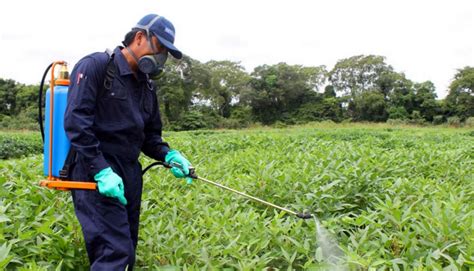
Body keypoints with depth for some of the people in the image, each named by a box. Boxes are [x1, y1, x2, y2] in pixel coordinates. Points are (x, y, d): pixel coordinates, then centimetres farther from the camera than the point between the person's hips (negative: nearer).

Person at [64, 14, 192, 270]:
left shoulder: (147, 85, 16)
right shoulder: (95, 66, -7)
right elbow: (76, 122, -16)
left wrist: (169, 155, -2)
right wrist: (101, 170, -22)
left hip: (129, 174, 8)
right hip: (95, 173, -8)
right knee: (115, 250, -15)